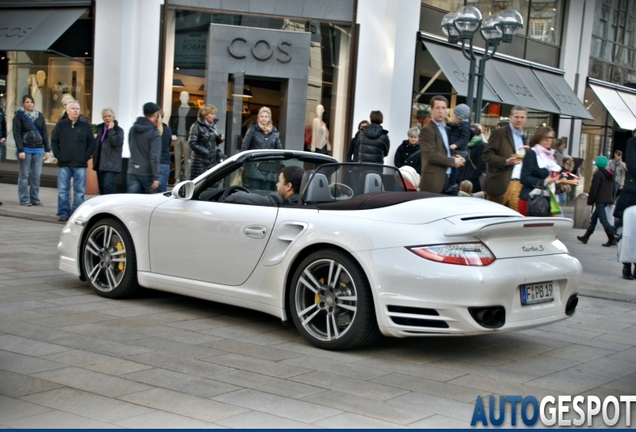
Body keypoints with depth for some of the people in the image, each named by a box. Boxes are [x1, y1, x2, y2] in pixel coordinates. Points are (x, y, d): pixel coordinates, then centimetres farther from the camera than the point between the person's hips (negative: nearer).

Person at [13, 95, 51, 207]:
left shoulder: (39, 115, 11)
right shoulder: (19, 116, -1)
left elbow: (44, 133, 12)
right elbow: (17, 134, -6)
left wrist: (47, 149, 7)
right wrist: (20, 150, -14)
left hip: (38, 149, 4)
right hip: (25, 149, -4)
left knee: (36, 175, 2)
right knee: (24, 175, 0)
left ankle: (35, 198, 9)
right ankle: (24, 199, 4)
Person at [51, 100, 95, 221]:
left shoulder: (85, 126, 6)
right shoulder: (61, 125, 5)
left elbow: (92, 143, 8)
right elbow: (54, 141, 9)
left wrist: (86, 156, -1)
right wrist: (58, 156, -1)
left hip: (80, 165, 0)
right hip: (64, 164, 0)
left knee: (79, 191, 1)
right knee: (63, 190, 2)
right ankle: (63, 213, 8)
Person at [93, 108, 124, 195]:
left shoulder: (118, 130, -4)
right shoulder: (99, 128, 13)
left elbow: (115, 142, -23)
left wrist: (110, 129, -15)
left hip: (111, 165, -7)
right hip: (100, 164, 7)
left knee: (108, 186, -19)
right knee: (102, 188, 9)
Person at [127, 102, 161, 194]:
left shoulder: (133, 129, 9)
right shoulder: (154, 133, -12)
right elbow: (154, 157, -17)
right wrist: (156, 177, -16)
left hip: (132, 172, 5)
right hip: (147, 173, -5)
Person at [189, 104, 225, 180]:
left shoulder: (212, 126, 13)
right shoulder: (197, 126, -8)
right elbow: (192, 143, -13)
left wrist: (219, 139, 1)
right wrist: (205, 152, -19)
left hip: (212, 161, 7)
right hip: (200, 161, -7)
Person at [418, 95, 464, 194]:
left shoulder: (445, 128, 19)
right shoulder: (427, 130, -9)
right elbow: (433, 156, -19)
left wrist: (454, 158, 6)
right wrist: (453, 161, -9)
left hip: (449, 179, 9)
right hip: (434, 181, -9)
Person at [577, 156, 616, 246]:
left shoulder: (598, 174, -13)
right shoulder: (610, 174, 13)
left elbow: (593, 189, -15)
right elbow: (613, 188, 18)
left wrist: (590, 201, -9)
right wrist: (611, 199, 22)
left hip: (599, 200, -9)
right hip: (607, 200, 9)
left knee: (603, 219, -7)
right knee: (594, 218, 16)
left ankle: (612, 239, -11)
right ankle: (586, 237, 22)